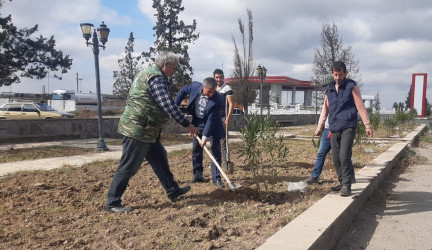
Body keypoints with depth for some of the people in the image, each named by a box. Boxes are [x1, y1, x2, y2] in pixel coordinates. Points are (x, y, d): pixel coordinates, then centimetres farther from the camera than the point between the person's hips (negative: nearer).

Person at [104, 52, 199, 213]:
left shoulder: (149, 73, 18)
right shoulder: (156, 77, -16)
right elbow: (167, 104, -25)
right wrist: (186, 124, -21)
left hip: (147, 131, 11)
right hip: (137, 130, -11)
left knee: (160, 159, 16)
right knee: (129, 167, -3)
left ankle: (173, 191, 27)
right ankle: (112, 203, 7)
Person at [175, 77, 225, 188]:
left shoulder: (217, 100, -29)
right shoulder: (195, 86, -19)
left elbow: (211, 120, -28)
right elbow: (183, 91, 3)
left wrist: (205, 136, -28)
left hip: (212, 126, -4)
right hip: (198, 124, 4)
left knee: (216, 152, -4)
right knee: (196, 150, 9)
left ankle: (216, 179, 4)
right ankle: (197, 176, 21)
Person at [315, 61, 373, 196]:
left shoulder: (352, 87, 1)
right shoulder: (329, 89, 15)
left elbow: (360, 107, -1)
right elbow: (325, 109, 22)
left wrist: (367, 125, -5)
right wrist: (320, 126, 18)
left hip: (348, 128, -5)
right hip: (334, 129, 6)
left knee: (344, 156, -15)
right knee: (336, 158, 7)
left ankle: (346, 185, -6)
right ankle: (342, 183, 20)